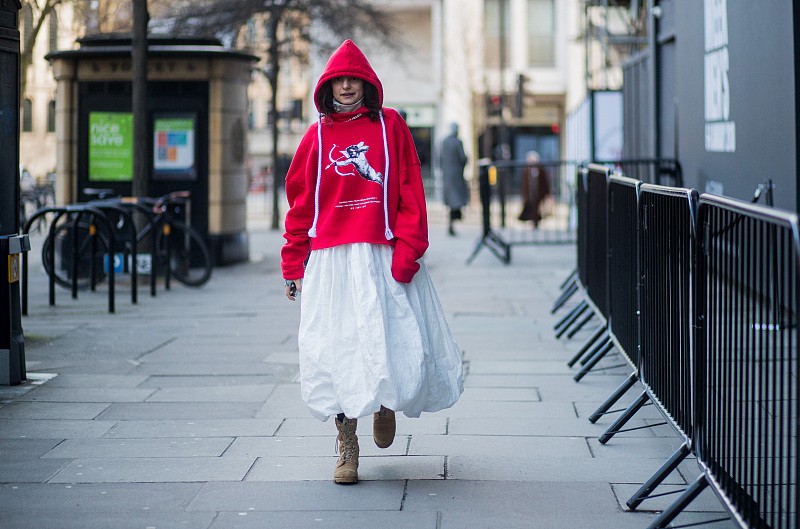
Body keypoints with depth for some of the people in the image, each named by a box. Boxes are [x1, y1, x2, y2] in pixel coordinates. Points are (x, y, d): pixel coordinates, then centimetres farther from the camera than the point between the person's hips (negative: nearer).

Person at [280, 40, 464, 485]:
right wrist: (294, 266, 8)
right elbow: (300, 203, 11)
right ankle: (347, 445, 12)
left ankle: (386, 404, 31)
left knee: (394, 343, -4)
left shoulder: (390, 125, 4)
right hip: (330, 261, 1)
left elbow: (410, 191, -1)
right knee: (335, 349, 0)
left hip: (383, 257, -1)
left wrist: (408, 249, -10)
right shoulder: (317, 136, 9)